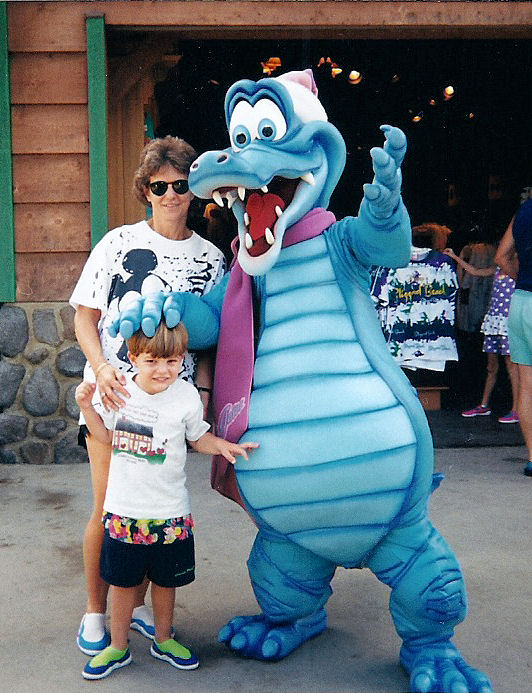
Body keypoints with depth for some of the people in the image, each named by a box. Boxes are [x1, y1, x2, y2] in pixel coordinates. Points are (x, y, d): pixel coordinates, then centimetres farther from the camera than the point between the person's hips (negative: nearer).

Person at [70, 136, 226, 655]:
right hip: (112, 394, -2)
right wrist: (101, 366, -15)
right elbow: (85, 317, 2)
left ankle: (136, 604, 29)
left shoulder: (210, 259, 7)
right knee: (108, 511, -1)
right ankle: (94, 611, 21)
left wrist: (203, 390, -2)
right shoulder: (118, 243, 1)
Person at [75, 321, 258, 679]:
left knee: (165, 580, 15)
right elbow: (107, 436, 10)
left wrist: (225, 446, -12)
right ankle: (118, 648, 31)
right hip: (123, 510, 1)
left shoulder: (186, 396, -10)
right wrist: (86, 406, -2)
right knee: (122, 580, 13)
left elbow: (200, 437, 5)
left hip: (169, 512, -1)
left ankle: (163, 640, 37)